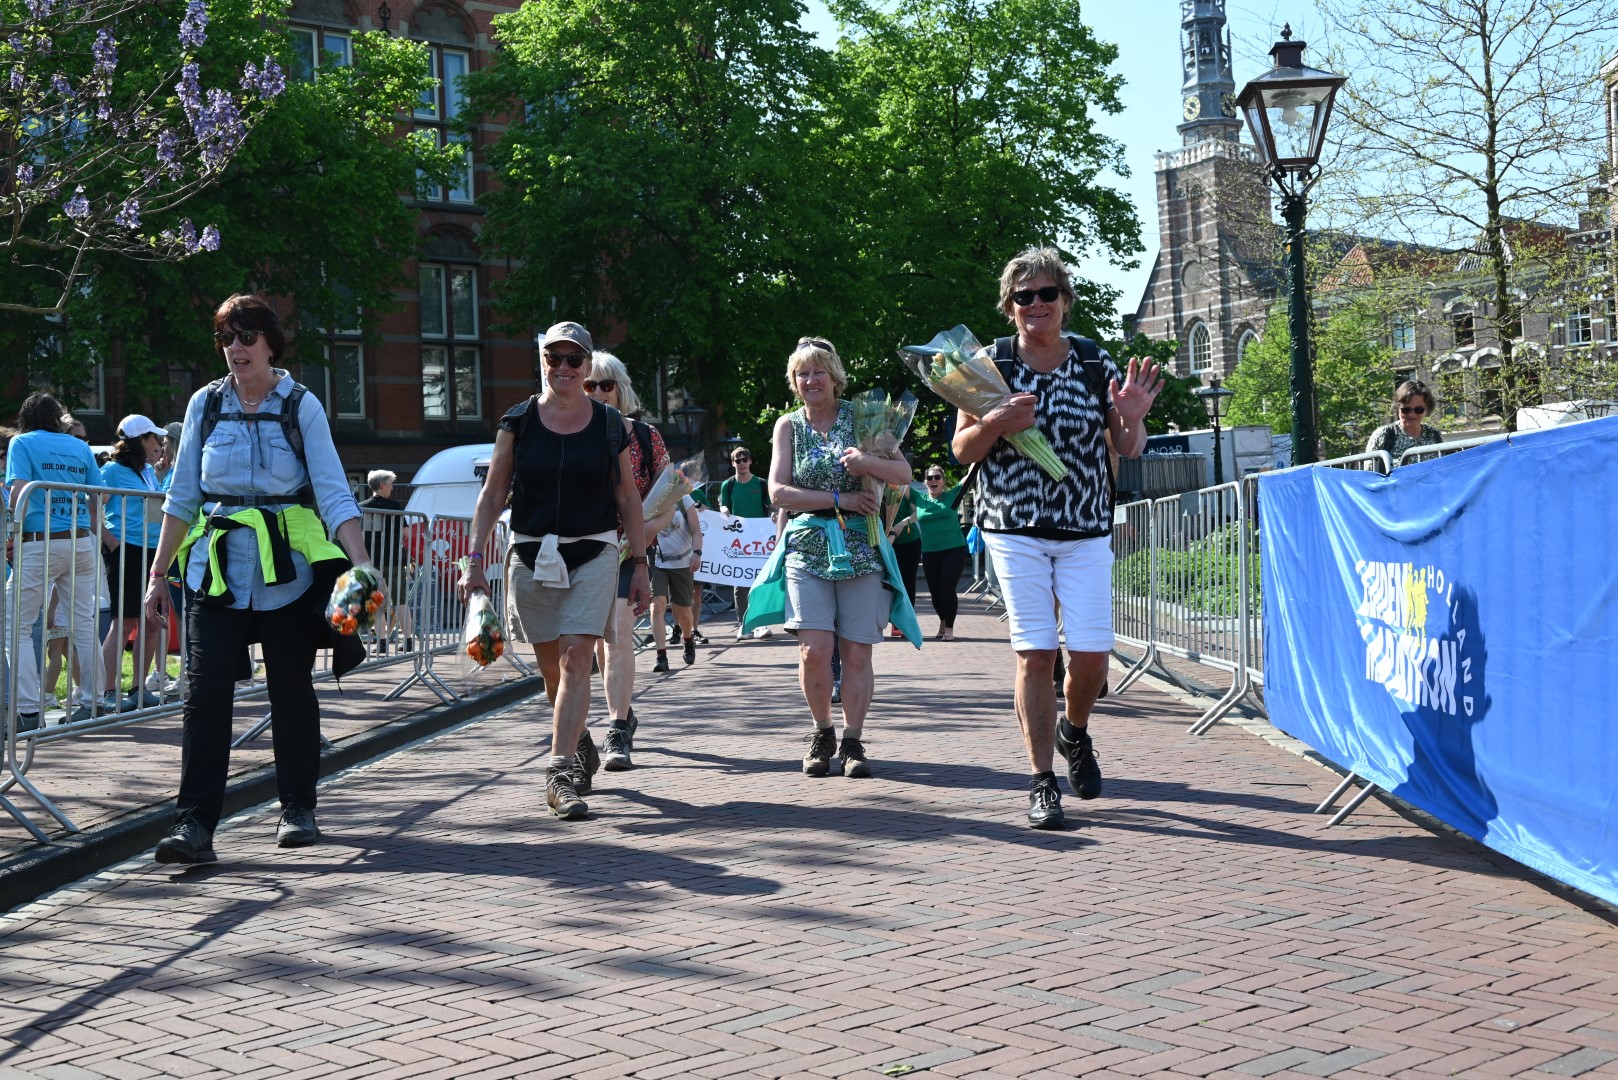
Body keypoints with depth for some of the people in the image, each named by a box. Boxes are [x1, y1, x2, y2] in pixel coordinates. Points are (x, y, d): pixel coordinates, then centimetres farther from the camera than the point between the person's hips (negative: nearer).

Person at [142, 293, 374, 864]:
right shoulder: (206, 404, 8)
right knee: (206, 691, -8)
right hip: (217, 569, 2)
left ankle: (298, 808, 22)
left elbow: (334, 494, -5)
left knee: (291, 689, 7)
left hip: (288, 569, -1)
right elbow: (182, 496, 12)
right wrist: (159, 572, 10)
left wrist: (362, 565, -18)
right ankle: (194, 823, -9)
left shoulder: (301, 406, 0)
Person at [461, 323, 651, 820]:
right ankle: (578, 745, 36)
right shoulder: (517, 422, 3)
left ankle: (560, 774, -17)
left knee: (576, 657, -15)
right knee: (552, 666, 11)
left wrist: (639, 564, 6)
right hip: (531, 555, 2)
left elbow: (628, 498, 9)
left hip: (593, 555, -2)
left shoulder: (610, 424, 4)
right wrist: (474, 559, -3)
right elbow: (492, 493, 5)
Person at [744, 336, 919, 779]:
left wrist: (868, 462, -19)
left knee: (857, 653, -3)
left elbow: (904, 473, 2)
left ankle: (852, 741, 11)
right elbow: (778, 492, -1)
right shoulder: (789, 425, 8)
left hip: (860, 548, 0)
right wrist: (840, 500, -10)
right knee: (814, 650, -11)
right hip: (807, 547, 0)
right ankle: (822, 732, 11)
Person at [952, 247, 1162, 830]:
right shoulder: (990, 364, 0)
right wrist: (994, 424, -18)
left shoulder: (1095, 362, 2)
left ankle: (1074, 731, 30)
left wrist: (1131, 420, -15)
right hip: (1015, 529, -1)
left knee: (1092, 652, -3)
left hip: (1086, 529, 1)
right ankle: (1041, 781, 4)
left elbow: (1129, 450, 8)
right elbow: (962, 450, 3)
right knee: (1034, 652, -5)